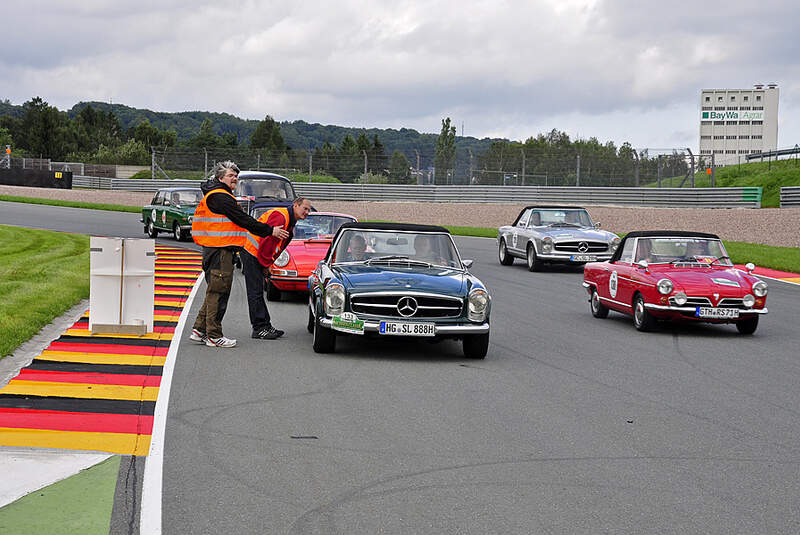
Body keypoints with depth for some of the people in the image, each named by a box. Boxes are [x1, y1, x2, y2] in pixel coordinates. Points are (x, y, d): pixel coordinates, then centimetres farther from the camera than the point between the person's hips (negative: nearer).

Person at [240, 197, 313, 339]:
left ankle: (266, 326, 16)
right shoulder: (280, 216, -18)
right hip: (251, 253, -10)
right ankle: (259, 329, -7)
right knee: (256, 292, -8)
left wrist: (266, 265, 10)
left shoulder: (290, 222, 15)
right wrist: (265, 263, -15)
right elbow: (268, 239, -23)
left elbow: (278, 247, 19)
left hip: (257, 256, 10)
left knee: (258, 292, 12)